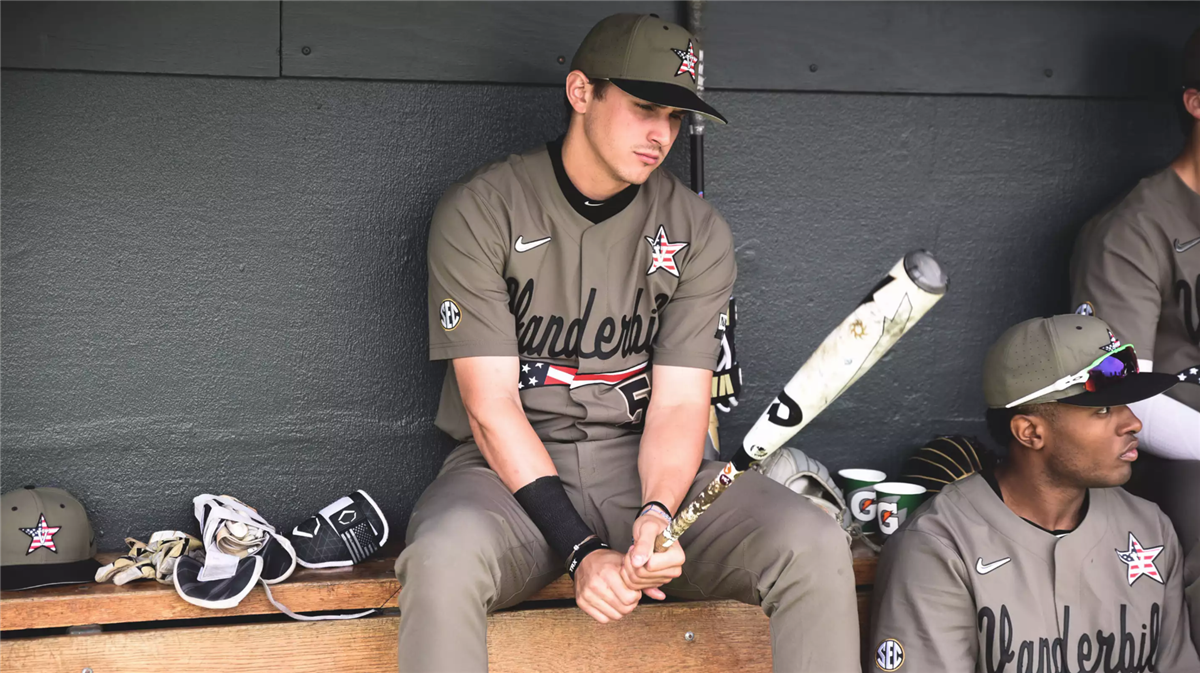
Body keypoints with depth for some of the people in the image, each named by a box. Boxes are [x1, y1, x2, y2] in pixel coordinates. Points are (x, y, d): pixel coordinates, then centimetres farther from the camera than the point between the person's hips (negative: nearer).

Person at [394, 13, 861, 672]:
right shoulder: (479, 210, -5)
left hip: (644, 467, 3)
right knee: (442, 558, -38)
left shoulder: (698, 231, 4)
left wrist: (656, 513, -24)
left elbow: (678, 406, -1)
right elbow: (492, 406, -10)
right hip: (512, 469, -2)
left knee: (815, 545, -24)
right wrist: (580, 550, -21)